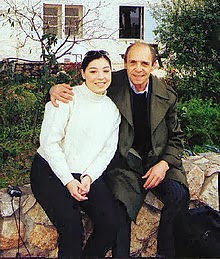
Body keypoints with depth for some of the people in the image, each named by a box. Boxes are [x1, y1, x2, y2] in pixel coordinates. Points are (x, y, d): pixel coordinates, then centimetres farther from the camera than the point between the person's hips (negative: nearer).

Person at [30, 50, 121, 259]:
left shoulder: (112, 108, 9)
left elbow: (108, 149, 7)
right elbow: (49, 141, -10)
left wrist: (89, 177, -10)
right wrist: (68, 181, -15)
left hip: (89, 174, 4)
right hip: (51, 171, -4)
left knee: (110, 223, -17)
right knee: (72, 229, -24)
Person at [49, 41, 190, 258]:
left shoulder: (166, 95, 0)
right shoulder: (112, 85, -6)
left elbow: (175, 137, 10)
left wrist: (164, 164, -8)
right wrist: (57, 89, -17)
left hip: (158, 159, 2)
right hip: (124, 162, -1)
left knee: (178, 196, -24)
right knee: (119, 210, -25)